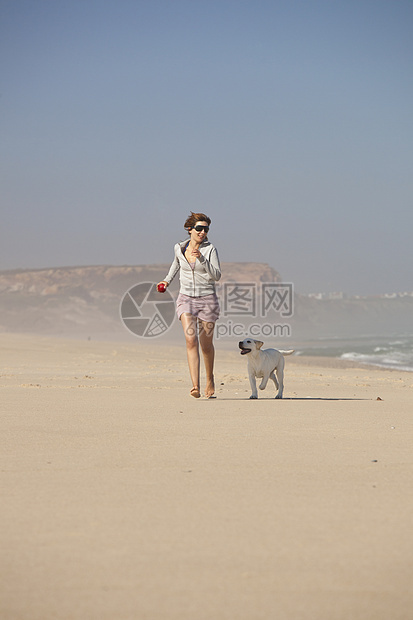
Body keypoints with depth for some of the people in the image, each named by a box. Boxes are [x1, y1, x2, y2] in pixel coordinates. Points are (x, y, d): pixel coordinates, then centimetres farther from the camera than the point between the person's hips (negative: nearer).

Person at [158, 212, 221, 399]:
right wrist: (168, 280, 22)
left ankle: (210, 379, 36)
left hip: (207, 299, -1)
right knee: (191, 340, -18)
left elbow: (216, 275, -15)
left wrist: (202, 259, -26)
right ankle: (195, 386, -25)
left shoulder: (210, 249, -6)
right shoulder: (179, 248, 3)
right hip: (186, 299, 1)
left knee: (206, 344, 8)